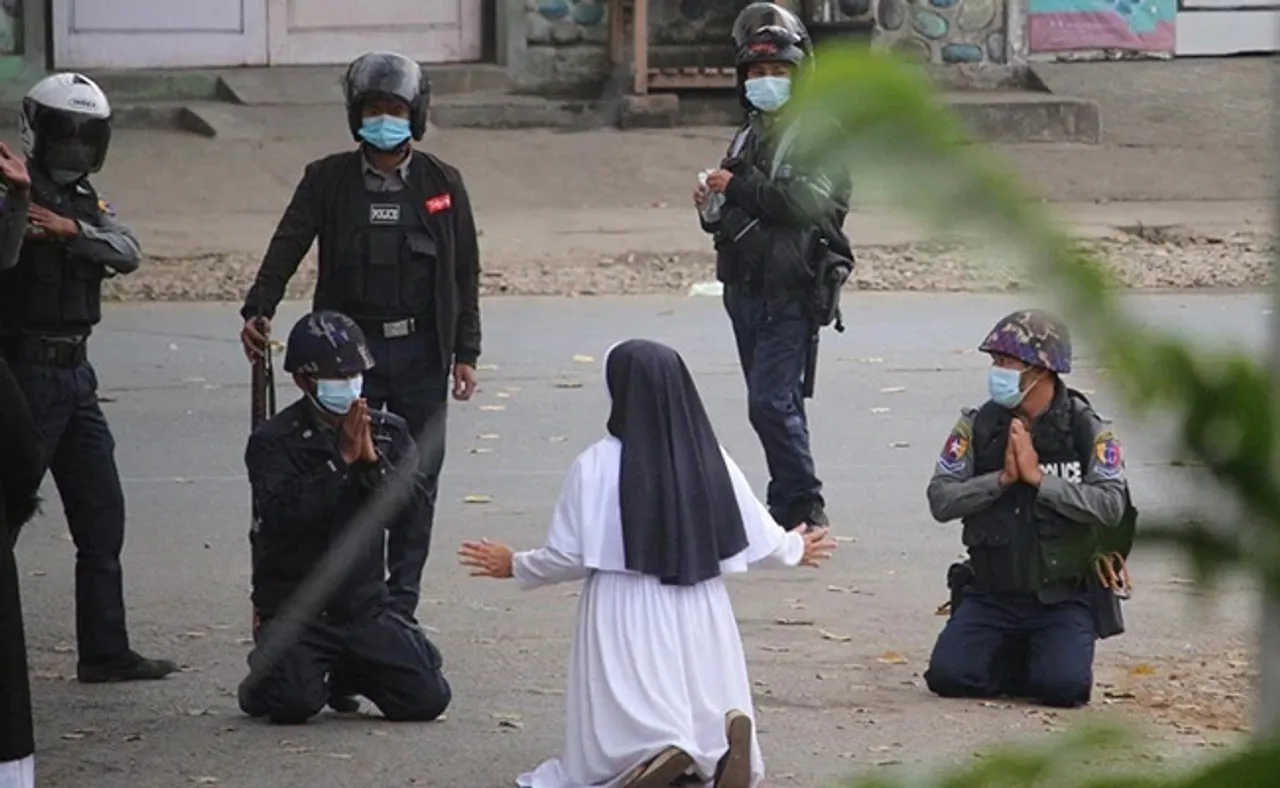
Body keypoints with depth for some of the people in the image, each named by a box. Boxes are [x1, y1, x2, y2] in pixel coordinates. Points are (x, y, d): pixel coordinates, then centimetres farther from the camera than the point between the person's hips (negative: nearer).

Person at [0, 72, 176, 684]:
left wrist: (71, 229, -19)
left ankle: (105, 651, 15)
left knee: (101, 517, 9)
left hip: (75, 374, 8)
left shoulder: (85, 200, 13)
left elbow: (127, 253, -4)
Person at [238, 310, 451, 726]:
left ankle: (352, 672, 21)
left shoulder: (388, 433, 6)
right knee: (294, 703, -27)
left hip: (365, 602, 4)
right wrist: (342, 459, -22)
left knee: (428, 698, -9)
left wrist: (372, 461, -19)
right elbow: (283, 517, -21)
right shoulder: (273, 442, -6)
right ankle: (267, 679, 12)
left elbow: (409, 509, -4)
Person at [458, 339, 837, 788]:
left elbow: (570, 556, -6)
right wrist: (796, 550, 31)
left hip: (626, 624, -3)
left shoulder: (597, 466, -10)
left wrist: (515, 567, 14)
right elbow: (763, 544, 7)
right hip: (700, 622, 3)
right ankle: (725, 743, -22)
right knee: (714, 746, 13)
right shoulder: (712, 461, 0)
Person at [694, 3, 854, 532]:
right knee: (776, 403, 12)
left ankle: (805, 508, -6)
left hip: (790, 294, -8)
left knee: (771, 403, -14)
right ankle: (789, 507, 18)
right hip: (745, 290, 8)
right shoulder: (751, 135, 19)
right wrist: (712, 207, 4)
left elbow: (810, 200, -23)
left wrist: (740, 188, -19)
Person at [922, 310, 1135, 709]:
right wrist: (1001, 478, -18)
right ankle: (1016, 660, 15)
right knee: (948, 676, -16)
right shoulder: (977, 427, 0)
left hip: (1063, 598, -2)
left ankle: (1049, 658, 15)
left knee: (1063, 686, -23)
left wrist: (1039, 478, -20)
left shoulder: (1089, 431, -6)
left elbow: (1111, 506, -17)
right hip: (991, 595, 2)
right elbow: (940, 500, -6)